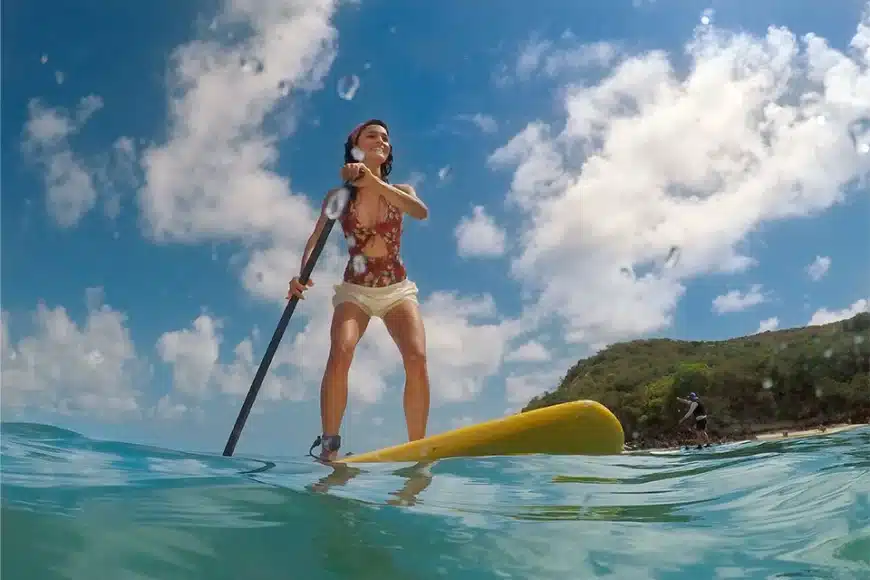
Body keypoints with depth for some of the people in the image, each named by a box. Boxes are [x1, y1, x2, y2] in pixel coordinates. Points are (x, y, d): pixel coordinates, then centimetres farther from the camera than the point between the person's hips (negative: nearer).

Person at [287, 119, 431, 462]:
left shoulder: (400, 190, 2)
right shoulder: (339, 196, 1)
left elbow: (421, 212, -20)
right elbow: (316, 240, -7)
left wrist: (374, 183, -32)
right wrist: (302, 272, -28)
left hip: (398, 289, 1)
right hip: (355, 290, -1)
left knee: (416, 358, -22)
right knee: (340, 353, -28)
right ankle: (329, 447, -23)